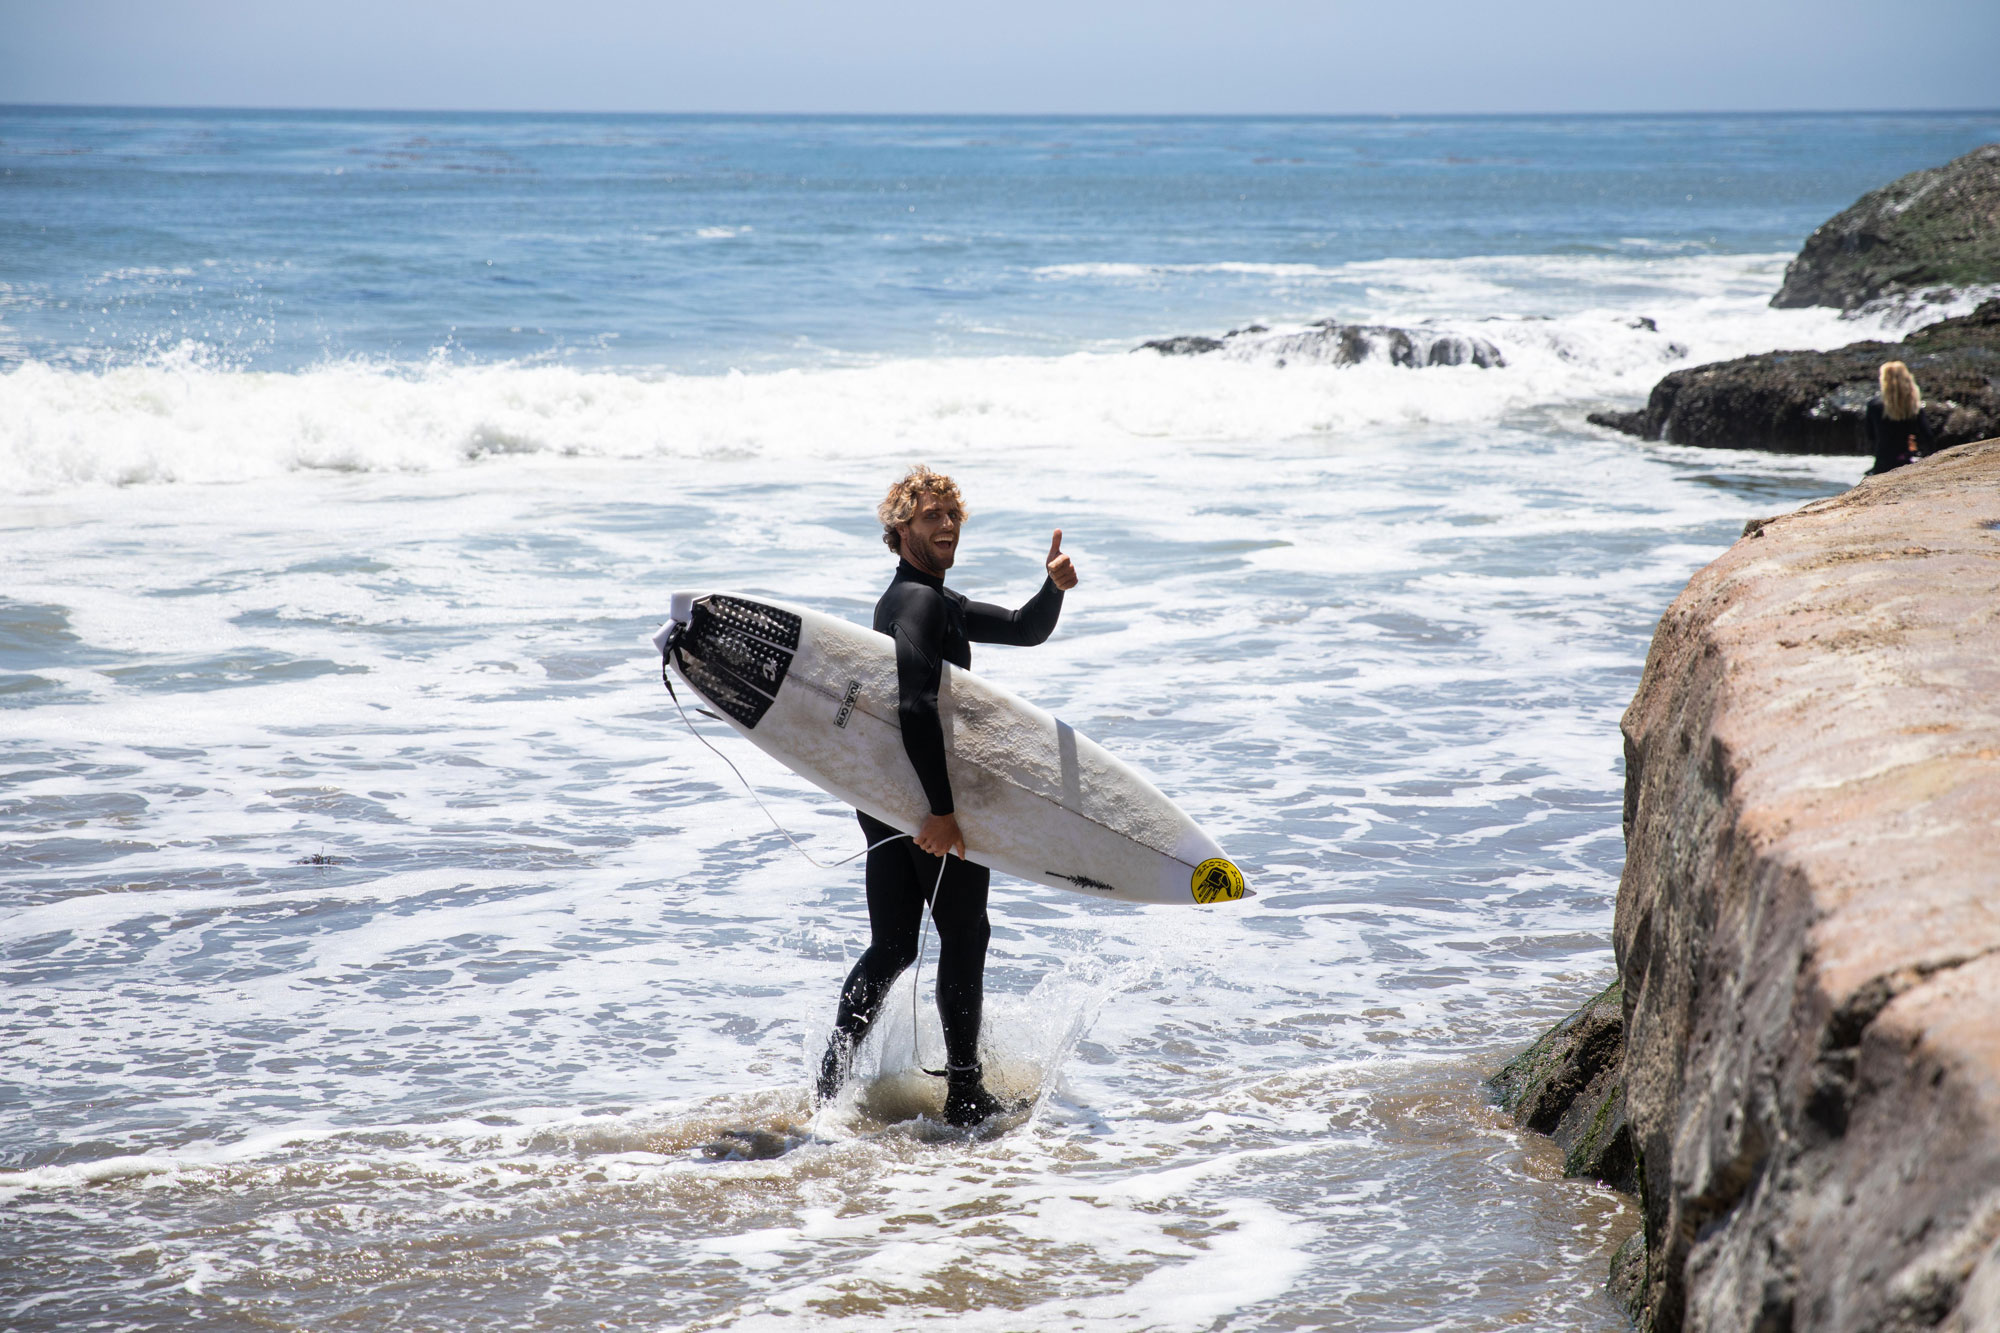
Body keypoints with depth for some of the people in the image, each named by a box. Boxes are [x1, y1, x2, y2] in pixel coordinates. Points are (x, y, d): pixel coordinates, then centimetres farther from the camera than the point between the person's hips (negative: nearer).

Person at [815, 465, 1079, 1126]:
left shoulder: (940, 603, 18)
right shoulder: (919, 602, -15)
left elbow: (1024, 630, 21)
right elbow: (915, 705, -27)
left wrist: (1054, 589, -1)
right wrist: (942, 808, -30)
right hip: (928, 792, -9)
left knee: (891, 947, 12)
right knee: (964, 936, 3)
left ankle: (833, 1076, 8)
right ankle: (964, 1094, 9)